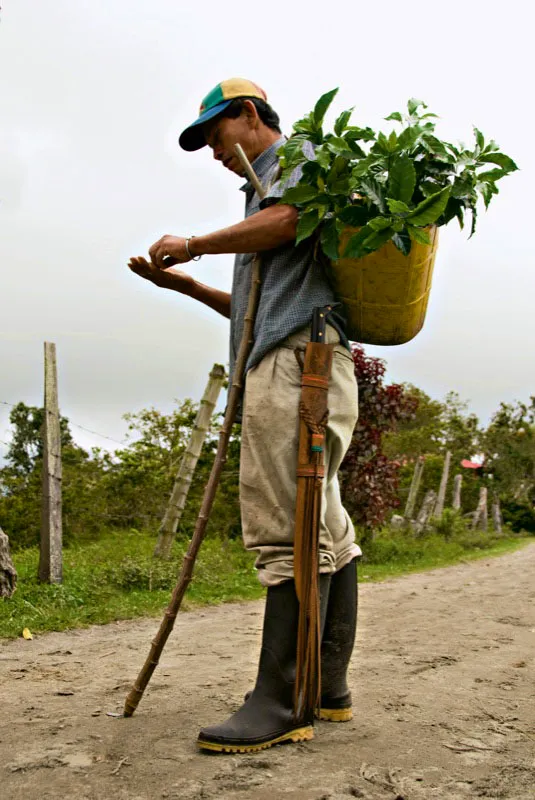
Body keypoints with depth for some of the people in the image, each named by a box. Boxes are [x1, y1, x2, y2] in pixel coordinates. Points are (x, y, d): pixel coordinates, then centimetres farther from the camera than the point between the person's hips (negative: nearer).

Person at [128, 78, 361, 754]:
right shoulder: (265, 185, 35)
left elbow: (283, 222, -14)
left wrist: (193, 244, -3)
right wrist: (183, 283, 25)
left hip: (297, 359, -10)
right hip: (286, 364, 10)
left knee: (288, 527, -16)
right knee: (323, 527, 5)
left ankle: (281, 700, -16)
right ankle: (327, 686, 8)